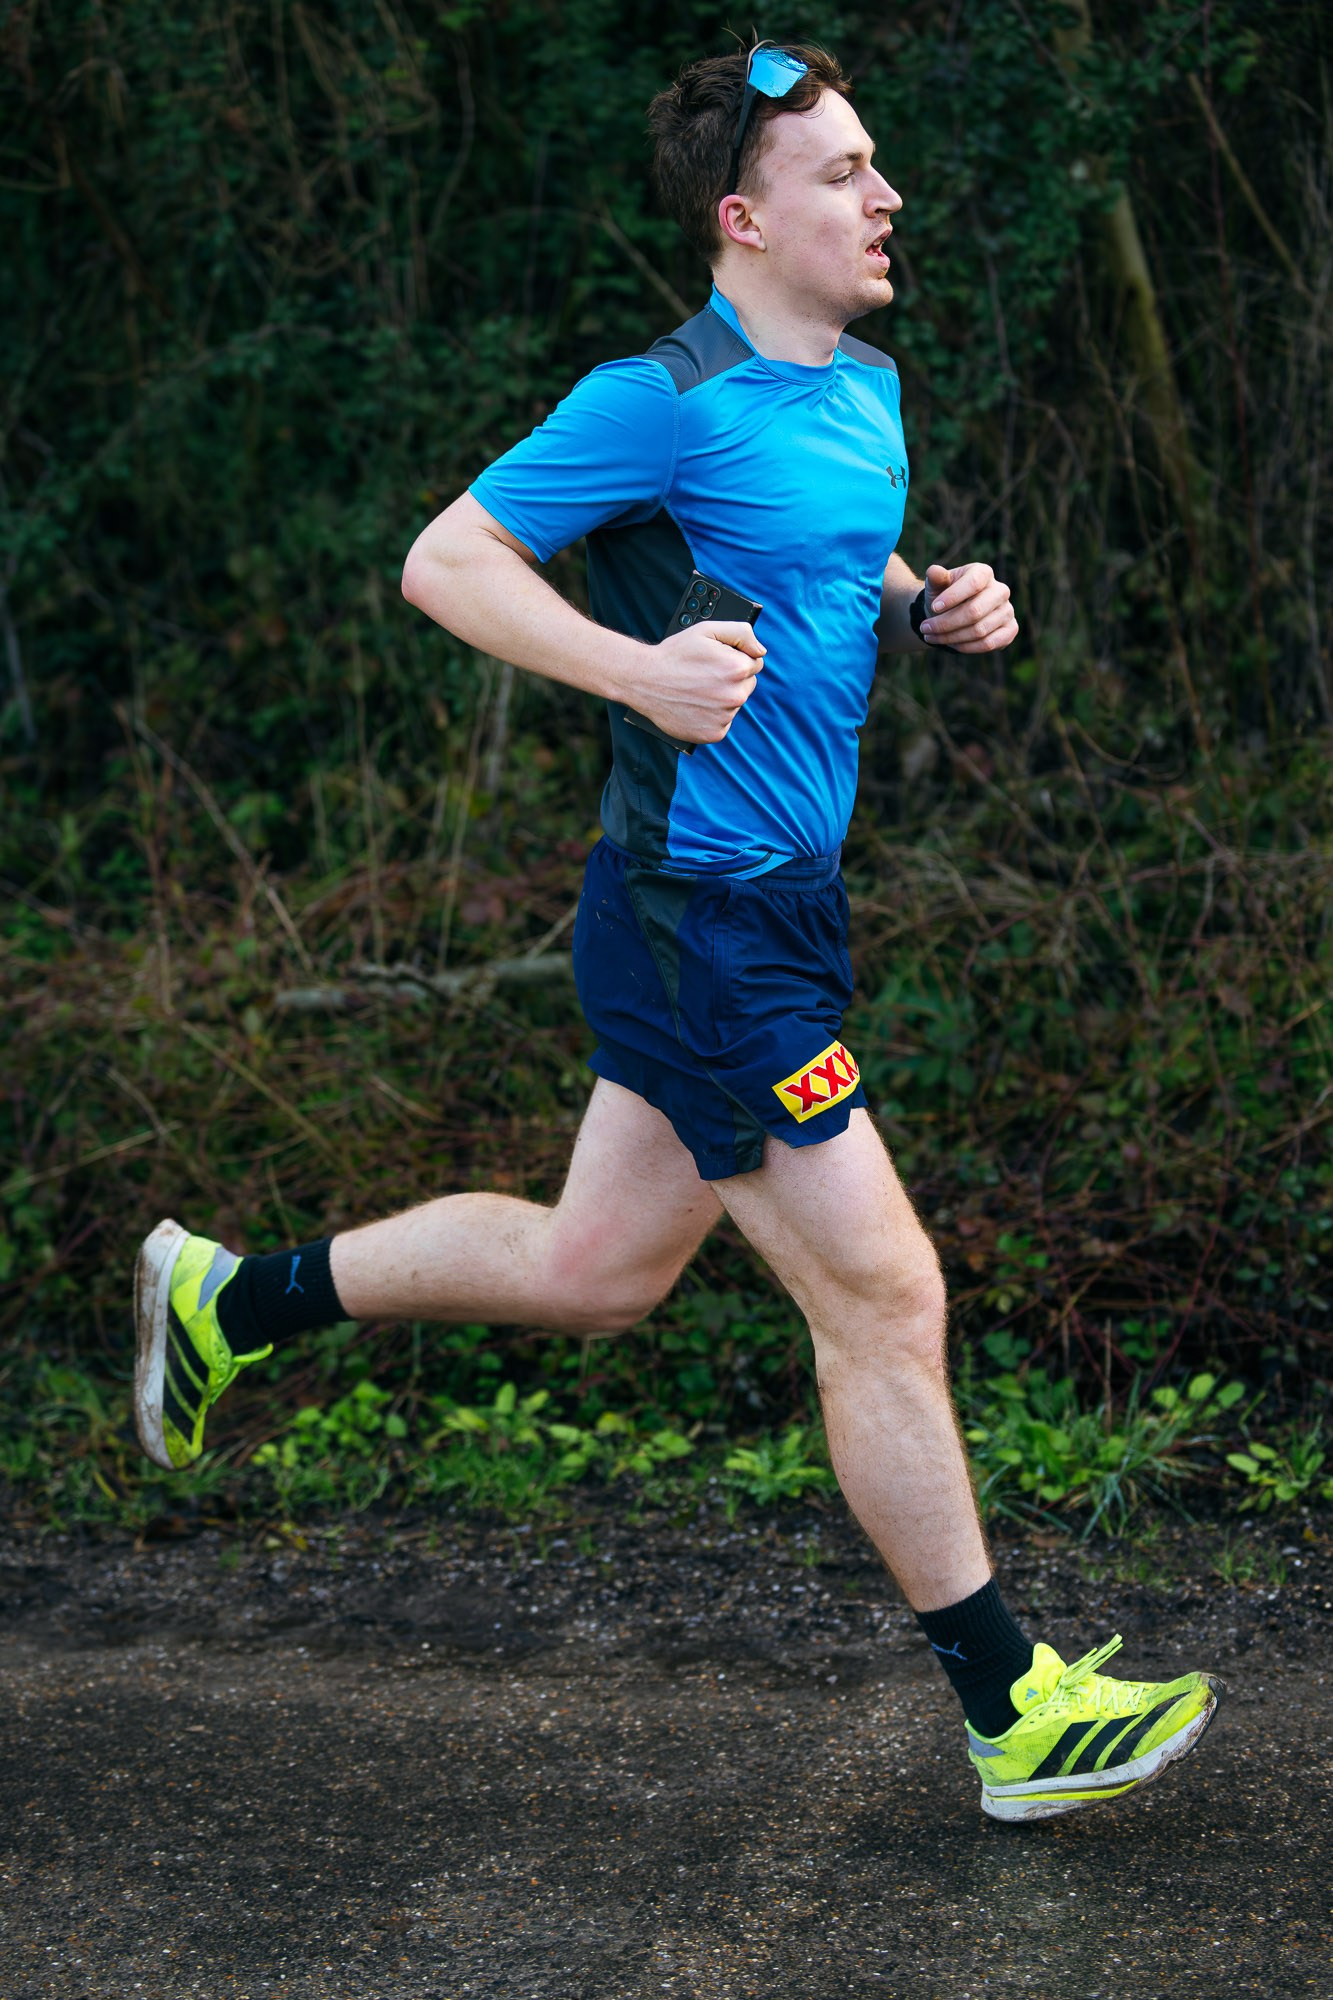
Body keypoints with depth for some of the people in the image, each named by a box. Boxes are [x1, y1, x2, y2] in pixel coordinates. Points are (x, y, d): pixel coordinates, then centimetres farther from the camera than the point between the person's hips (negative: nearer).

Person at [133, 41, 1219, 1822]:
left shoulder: (867, 390, 11)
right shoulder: (664, 402, -15)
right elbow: (445, 561, -11)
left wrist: (933, 609, 6)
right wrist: (640, 668, -24)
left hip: (780, 906, 10)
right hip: (703, 922, -10)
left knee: (593, 1270, 19)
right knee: (883, 1297, -3)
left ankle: (229, 1301, 36)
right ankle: (1016, 1720, 8)